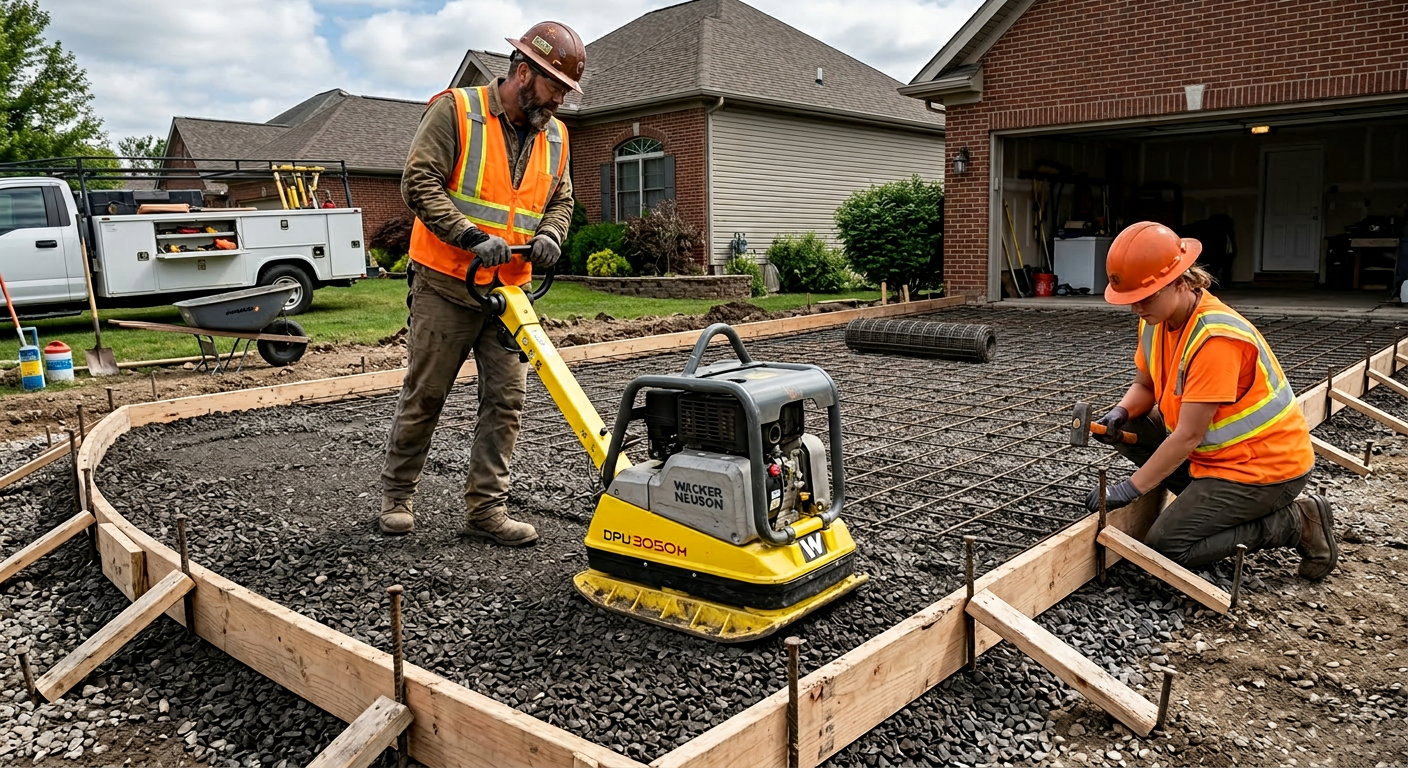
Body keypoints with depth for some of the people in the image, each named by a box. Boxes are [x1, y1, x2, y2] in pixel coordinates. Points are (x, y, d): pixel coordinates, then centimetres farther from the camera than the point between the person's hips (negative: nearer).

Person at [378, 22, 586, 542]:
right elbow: (420, 183, -15)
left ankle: (485, 509, 10)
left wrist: (550, 233, -5)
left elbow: (560, 201, 18)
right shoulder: (455, 111, -8)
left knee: (506, 400, 1)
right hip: (445, 285, -5)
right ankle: (396, 493, 24)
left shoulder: (554, 136, 10)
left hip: (508, 290, 5)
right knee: (424, 396, 5)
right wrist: (472, 236, -24)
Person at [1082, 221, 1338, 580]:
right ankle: (1205, 498, 7)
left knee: (1165, 547, -13)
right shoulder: (1157, 319, -4)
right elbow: (1144, 386, 9)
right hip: (1216, 451, 9)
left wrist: (1129, 490, -22)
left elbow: (1188, 435, -27)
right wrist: (1120, 414, -14)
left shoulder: (1215, 338, -29)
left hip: (1264, 465, -9)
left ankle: (1297, 522, -1)